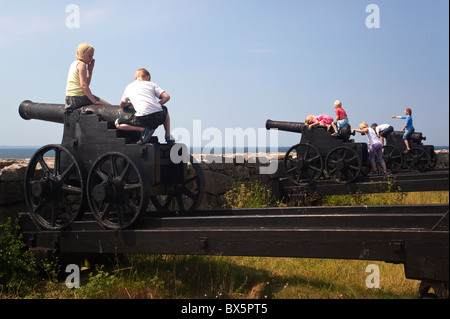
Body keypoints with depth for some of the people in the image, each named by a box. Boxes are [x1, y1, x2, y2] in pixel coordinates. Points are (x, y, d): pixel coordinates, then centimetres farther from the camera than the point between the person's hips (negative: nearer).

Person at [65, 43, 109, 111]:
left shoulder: (74, 63, 18)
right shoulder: (82, 64, -11)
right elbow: (84, 85, -22)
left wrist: (90, 70, 11)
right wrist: (94, 101, -22)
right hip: (79, 98, -10)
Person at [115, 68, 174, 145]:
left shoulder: (129, 87, 21)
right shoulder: (151, 84, 20)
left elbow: (121, 105, 34)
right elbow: (167, 97, 9)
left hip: (143, 118, -3)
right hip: (159, 117, 3)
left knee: (118, 123, 16)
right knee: (164, 109, 41)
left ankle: (144, 129, -4)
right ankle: (168, 137, 28)